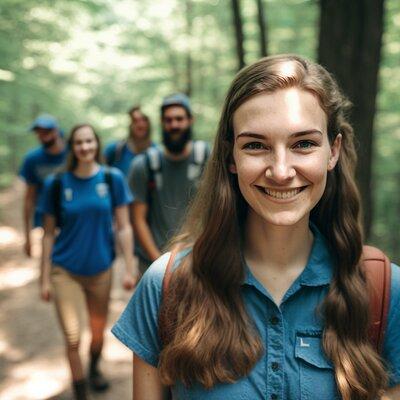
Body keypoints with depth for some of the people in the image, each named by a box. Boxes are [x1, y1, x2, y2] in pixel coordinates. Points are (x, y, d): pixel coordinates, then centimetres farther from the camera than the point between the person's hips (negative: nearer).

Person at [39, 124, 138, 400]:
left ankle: (94, 368, 50)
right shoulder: (57, 183, -7)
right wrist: (45, 278, -1)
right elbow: (49, 234, -1)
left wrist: (130, 269, -6)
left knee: (99, 332, 17)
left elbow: (124, 227, -3)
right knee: (73, 339, -5)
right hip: (65, 271, -1)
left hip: (100, 269, 1)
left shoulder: (112, 179, -6)